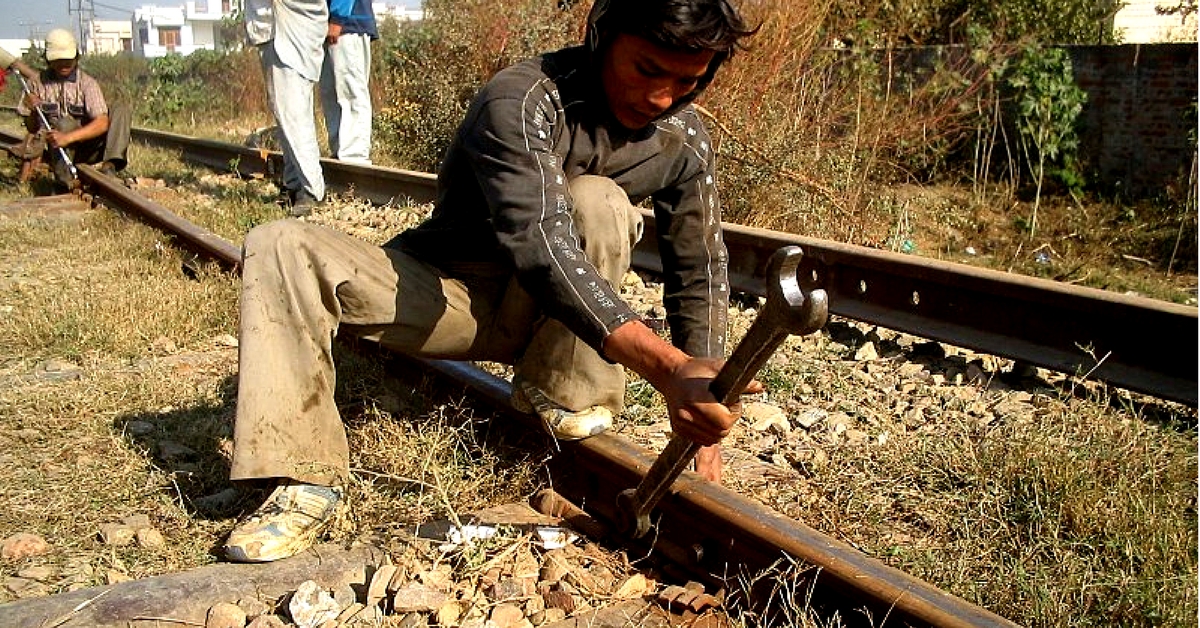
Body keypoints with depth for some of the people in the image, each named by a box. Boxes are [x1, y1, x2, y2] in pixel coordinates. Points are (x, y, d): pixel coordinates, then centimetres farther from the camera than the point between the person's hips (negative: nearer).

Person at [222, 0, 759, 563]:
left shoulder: (684, 140, -10)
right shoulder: (522, 101, -28)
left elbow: (700, 271, -4)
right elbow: (539, 243, -42)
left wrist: (699, 412, -14)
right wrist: (667, 367, -54)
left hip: (552, 317, 3)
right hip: (449, 294, -2)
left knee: (596, 200, -29)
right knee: (279, 247, -25)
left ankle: (564, 392, -12)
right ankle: (306, 483, -29)